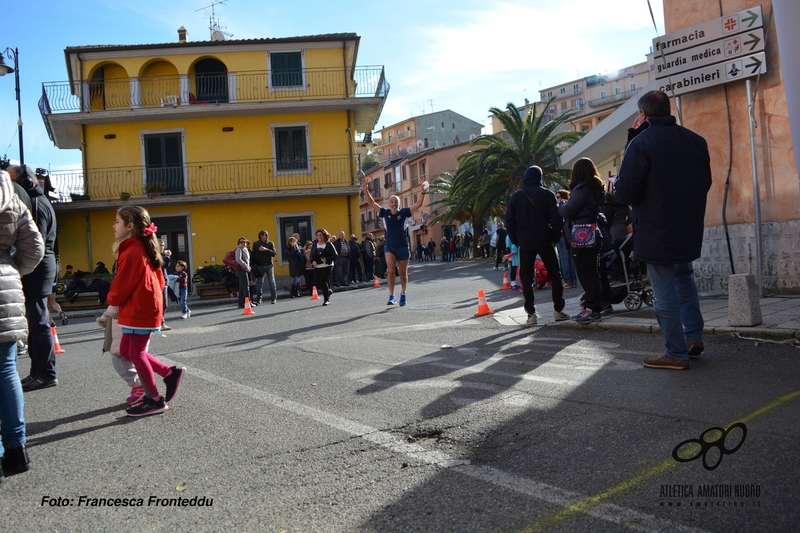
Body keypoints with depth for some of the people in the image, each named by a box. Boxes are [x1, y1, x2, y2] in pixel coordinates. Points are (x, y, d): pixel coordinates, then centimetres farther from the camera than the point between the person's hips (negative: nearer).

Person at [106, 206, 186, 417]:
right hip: (145, 308, 10)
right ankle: (169, 373, 15)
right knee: (127, 350, 15)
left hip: (139, 311, -10)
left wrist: (113, 303, 1)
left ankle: (154, 400, 8)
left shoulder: (131, 252, -18)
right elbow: (158, 279, 17)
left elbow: (122, 283, -16)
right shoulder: (144, 249, 13)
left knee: (136, 353, 0)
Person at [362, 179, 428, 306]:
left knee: (403, 273, 9)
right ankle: (391, 296, -12)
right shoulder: (385, 213, 0)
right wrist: (366, 191, -15)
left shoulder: (404, 213, -4)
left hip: (403, 247, 0)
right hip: (389, 247, 0)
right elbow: (372, 203, -3)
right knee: (390, 269, -20)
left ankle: (403, 294, 31)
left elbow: (419, 204, -11)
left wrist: (423, 192, -25)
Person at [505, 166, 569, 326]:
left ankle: (531, 314, -1)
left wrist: (515, 240, 9)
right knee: (555, 274, 10)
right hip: (545, 240, -1)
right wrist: (555, 237, 5)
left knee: (526, 278, 5)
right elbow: (556, 217, -5)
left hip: (525, 242, 1)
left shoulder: (516, 196, 4)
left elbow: (509, 221, 1)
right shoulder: (547, 194, 0)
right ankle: (558, 310, 7)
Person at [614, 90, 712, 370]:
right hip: (690, 227, 6)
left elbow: (625, 193, -16)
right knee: (684, 277, 26)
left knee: (665, 291, 2)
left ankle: (676, 353, 8)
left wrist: (617, 185, 4)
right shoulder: (696, 141, 4)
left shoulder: (641, 143, -15)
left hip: (656, 231, -6)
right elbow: (705, 182, 14)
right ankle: (694, 336, 24)